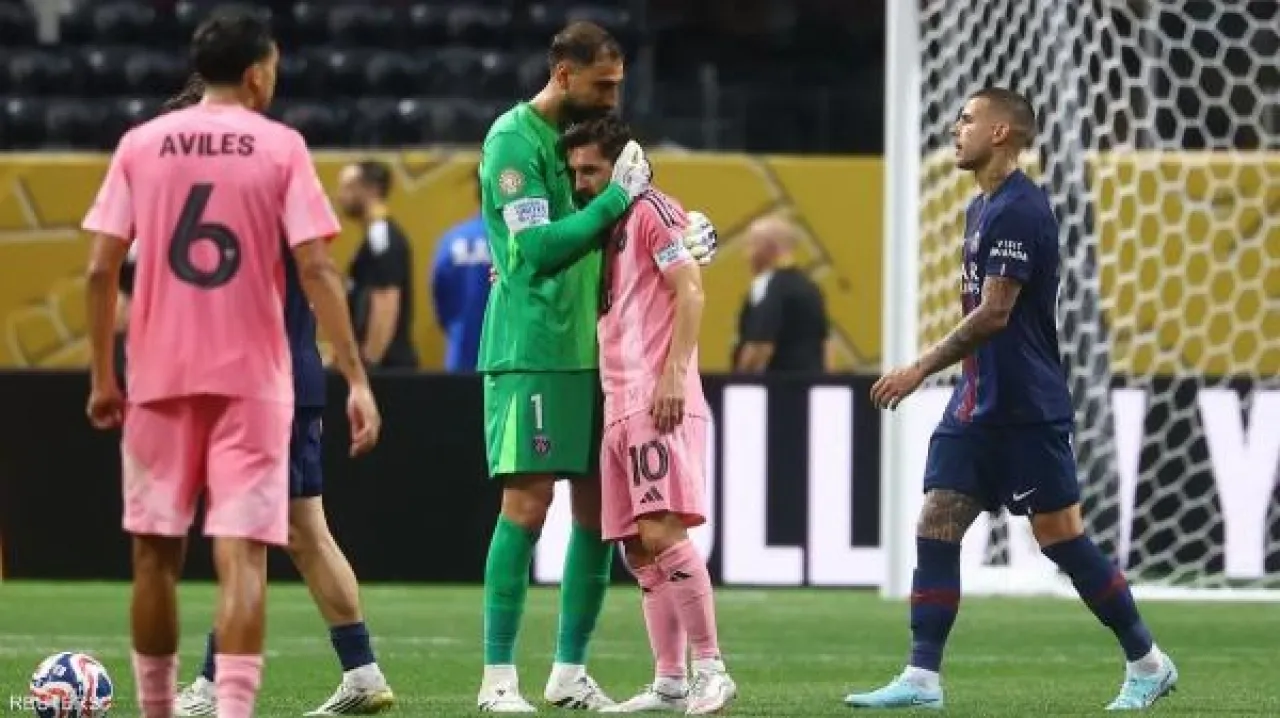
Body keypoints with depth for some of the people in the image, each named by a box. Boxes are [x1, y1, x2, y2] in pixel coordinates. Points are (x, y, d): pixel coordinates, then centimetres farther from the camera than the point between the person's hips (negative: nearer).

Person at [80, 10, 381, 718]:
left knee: (155, 552, 13)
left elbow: (101, 270, 2)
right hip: (251, 378, -2)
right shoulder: (281, 148, -1)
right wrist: (357, 380, -7)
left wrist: (101, 376, 10)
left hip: (160, 376, 2)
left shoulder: (141, 145, 5)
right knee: (241, 553, -7)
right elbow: (316, 270, -8)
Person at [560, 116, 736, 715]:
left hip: (659, 402, -10)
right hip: (619, 407, 10)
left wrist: (674, 374, -22)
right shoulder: (607, 228, 23)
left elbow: (690, 291, -12)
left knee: (661, 533, -18)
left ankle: (710, 667, -15)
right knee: (638, 551, 6)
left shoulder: (651, 211, -3)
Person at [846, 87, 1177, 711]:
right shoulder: (982, 208, 15)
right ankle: (922, 678, -1)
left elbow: (994, 313, -21)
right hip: (977, 405, 10)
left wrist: (921, 370, -20)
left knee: (1060, 536, -4)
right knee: (935, 526, 0)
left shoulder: (1019, 210, -16)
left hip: (1026, 412, -10)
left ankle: (1146, 664, 9)